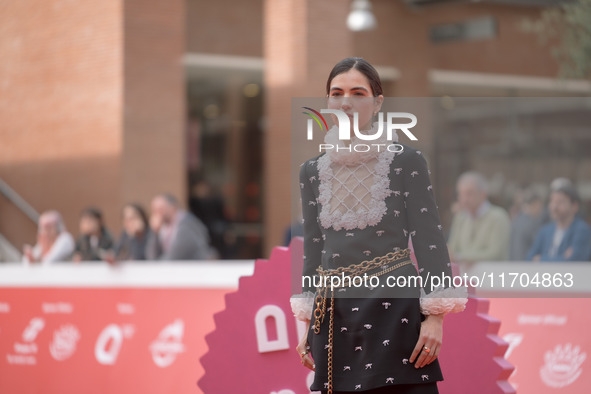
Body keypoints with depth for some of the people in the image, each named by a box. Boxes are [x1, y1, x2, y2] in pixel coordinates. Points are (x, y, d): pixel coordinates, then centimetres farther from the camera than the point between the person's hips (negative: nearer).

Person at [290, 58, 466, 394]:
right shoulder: (313, 171, 11)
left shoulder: (407, 162, 0)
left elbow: (430, 241, -2)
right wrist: (307, 325, 14)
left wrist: (435, 317, -10)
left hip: (394, 306, -4)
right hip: (334, 314, 4)